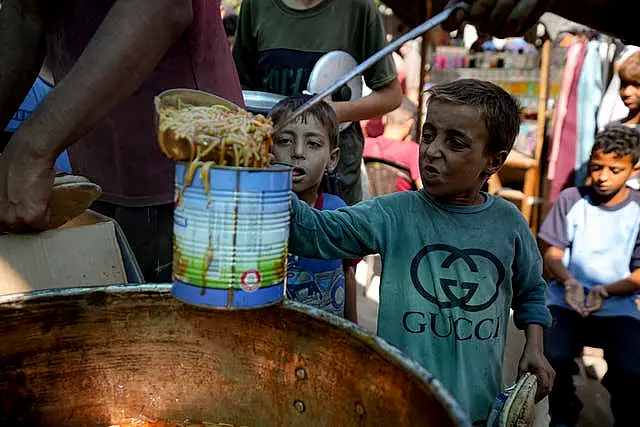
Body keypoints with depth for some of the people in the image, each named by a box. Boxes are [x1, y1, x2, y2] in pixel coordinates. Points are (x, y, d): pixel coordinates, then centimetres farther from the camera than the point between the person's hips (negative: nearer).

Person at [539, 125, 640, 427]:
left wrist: (605, 291, -20)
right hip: (566, 298, 0)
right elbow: (552, 254, 2)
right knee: (553, 356, -26)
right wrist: (568, 281, -20)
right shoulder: (571, 199, 0)